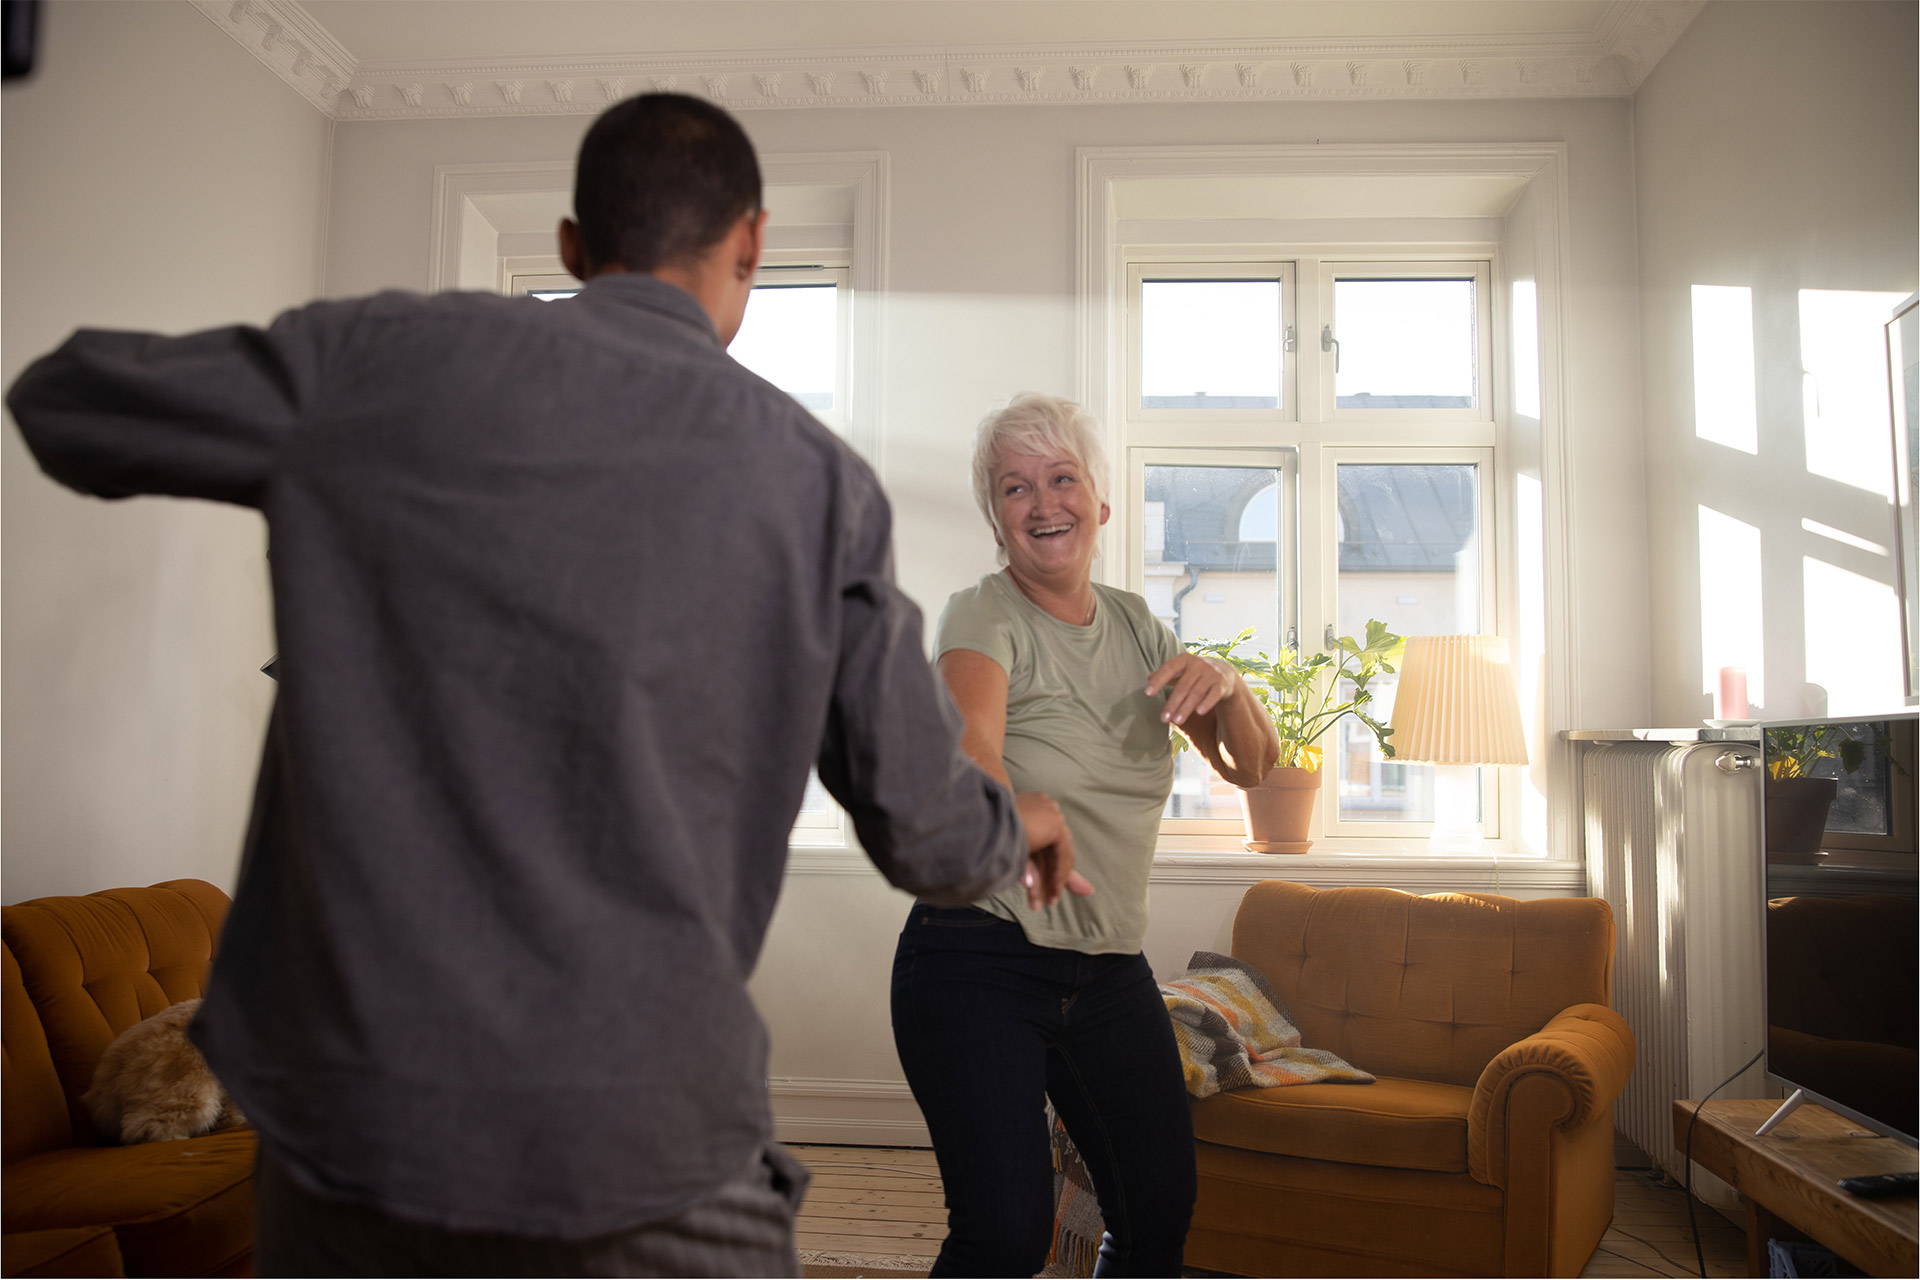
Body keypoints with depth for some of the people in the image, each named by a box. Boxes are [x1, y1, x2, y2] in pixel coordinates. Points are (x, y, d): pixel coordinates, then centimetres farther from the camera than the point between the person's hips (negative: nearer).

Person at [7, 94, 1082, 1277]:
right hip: (638, 1152, -1)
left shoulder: (383, 356, -4)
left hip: (340, 1112, 2)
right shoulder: (817, 476, -4)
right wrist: (1020, 827, 21)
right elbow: (929, 838, 0)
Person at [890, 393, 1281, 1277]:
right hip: (979, 964, -5)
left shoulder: (1133, 625, 8)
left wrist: (1227, 688, -15)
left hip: (1109, 968, 6)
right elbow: (966, 734, -32)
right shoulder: (984, 616, -10)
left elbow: (1250, 766, 7)